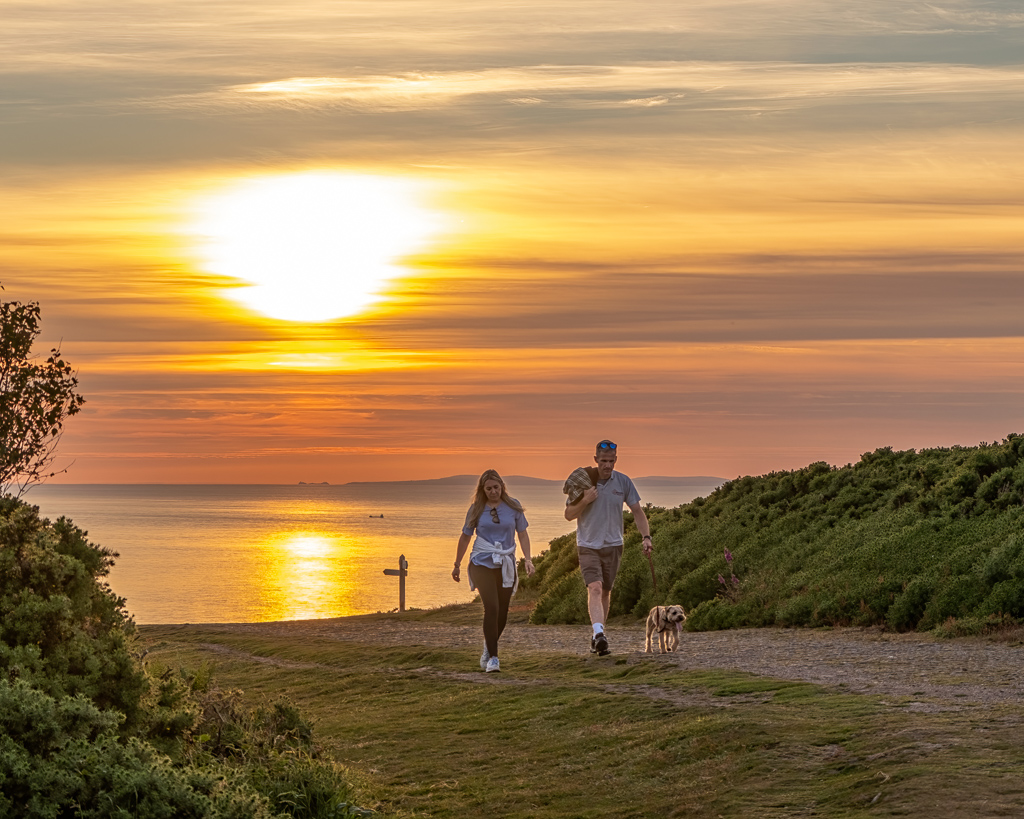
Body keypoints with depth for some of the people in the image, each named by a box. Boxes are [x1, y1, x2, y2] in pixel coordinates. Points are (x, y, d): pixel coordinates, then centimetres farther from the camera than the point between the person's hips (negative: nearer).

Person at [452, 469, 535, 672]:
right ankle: (493, 658, -12)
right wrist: (457, 565, 16)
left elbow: (522, 534, 7)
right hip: (482, 564, -2)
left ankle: (488, 646, 34)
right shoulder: (476, 509, 1)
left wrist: (528, 559, -6)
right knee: (491, 607, -17)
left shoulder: (513, 507, 3)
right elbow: (465, 537, 11)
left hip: (506, 565, 2)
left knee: (502, 613, 5)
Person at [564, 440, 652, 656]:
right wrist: (585, 501, -19)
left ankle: (597, 637, 26)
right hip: (588, 546, -3)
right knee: (595, 588, -20)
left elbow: (637, 511, 5)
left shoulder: (623, 482, -1)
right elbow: (569, 515, 0)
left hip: (613, 545, 3)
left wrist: (646, 536, -9)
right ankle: (599, 634, -34)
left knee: (605, 591, 11)